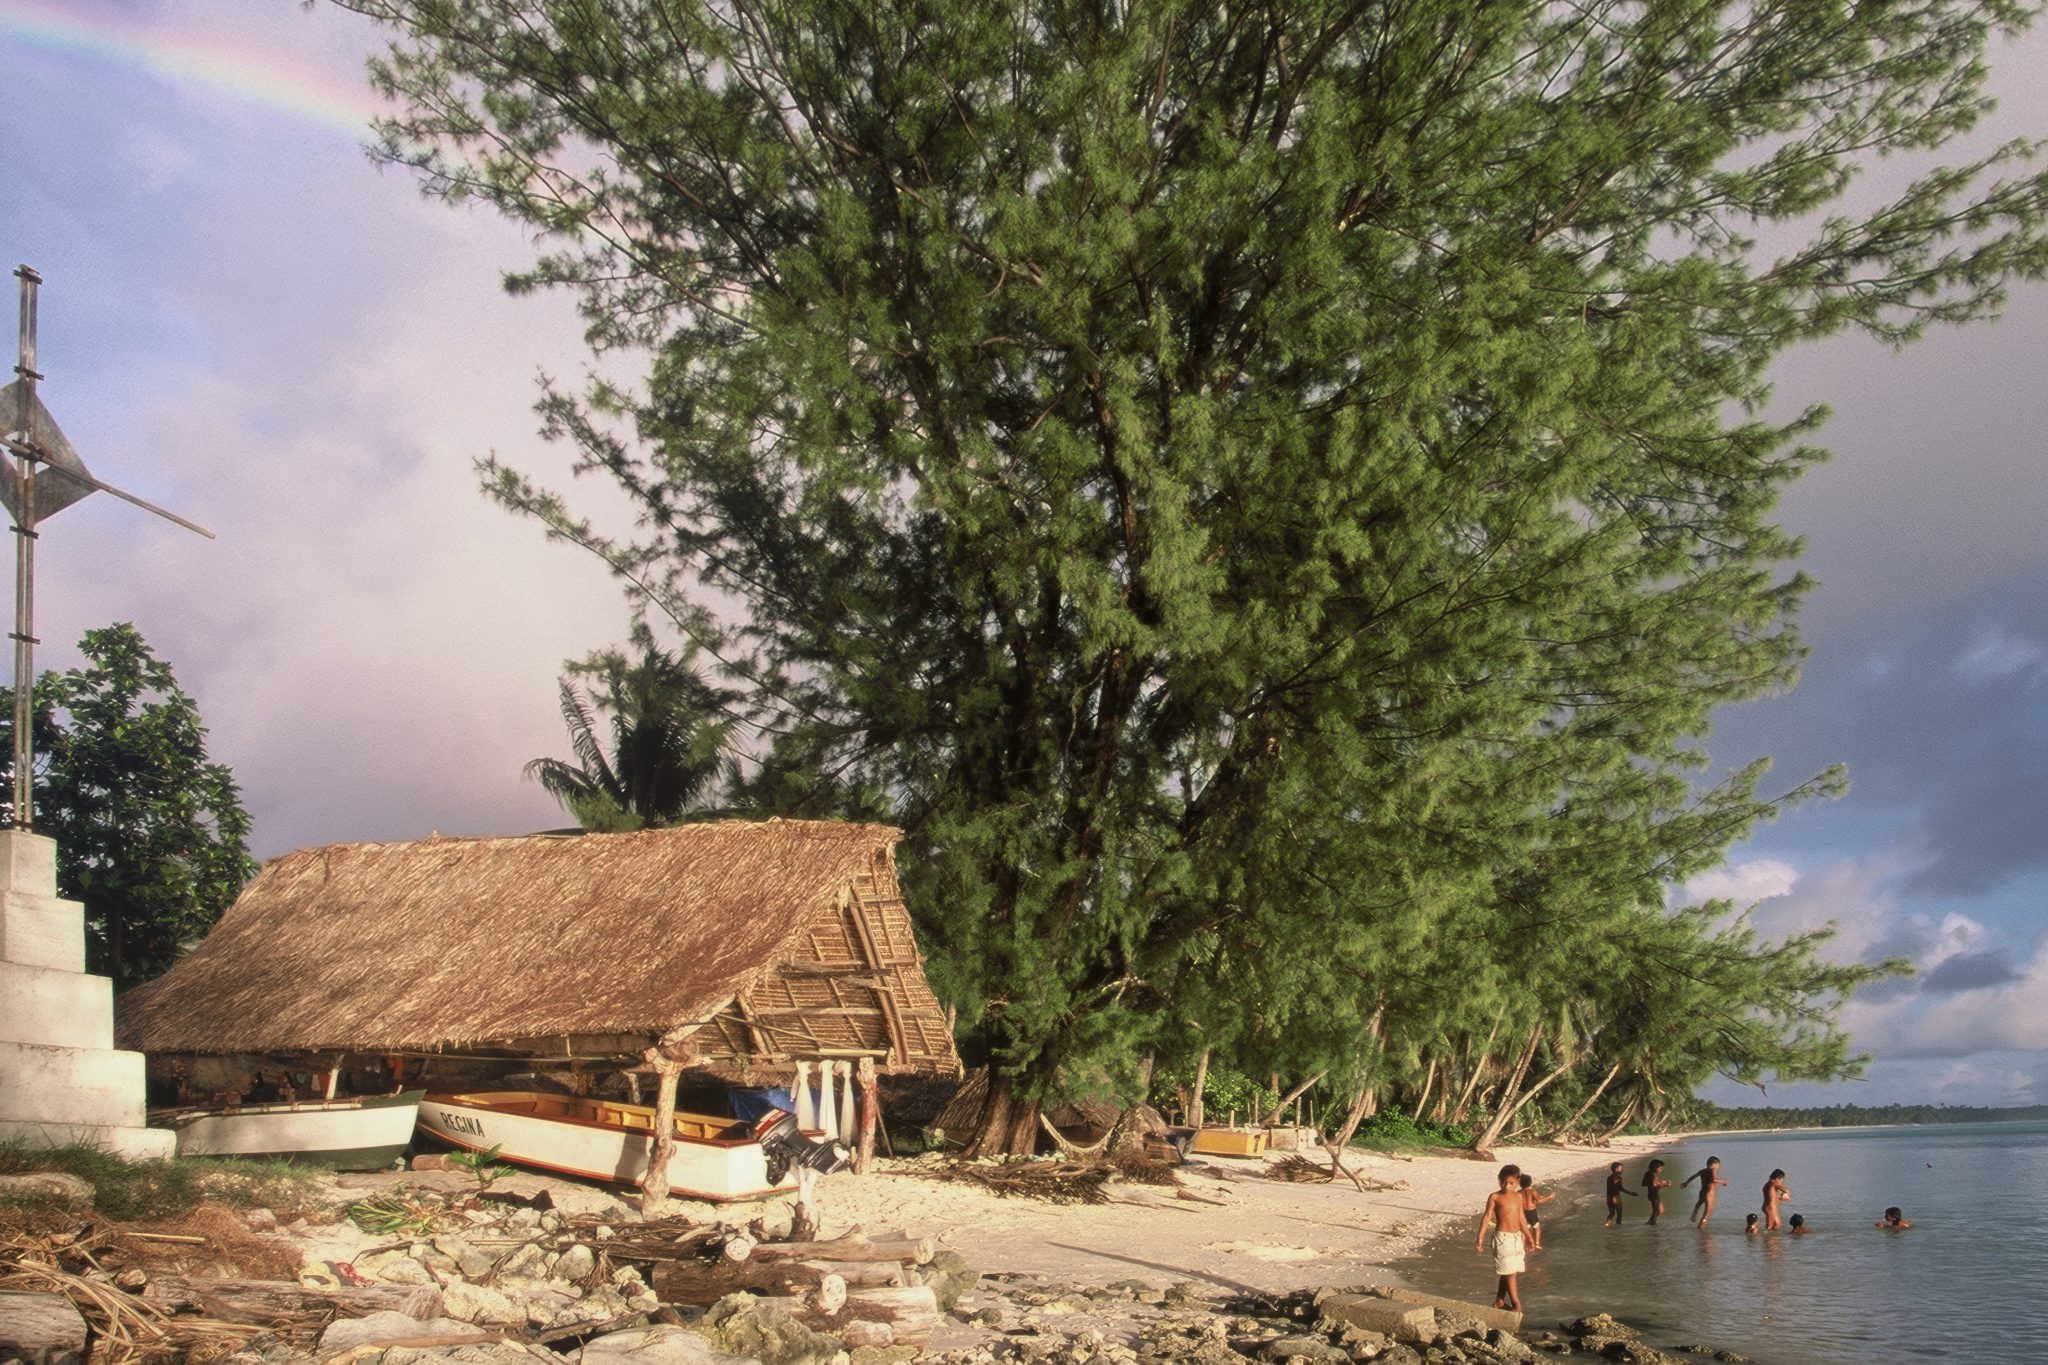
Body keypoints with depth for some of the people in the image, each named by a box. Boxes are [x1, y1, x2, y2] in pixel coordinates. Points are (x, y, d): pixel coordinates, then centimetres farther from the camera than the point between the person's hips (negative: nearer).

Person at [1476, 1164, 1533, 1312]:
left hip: (1517, 1237, 6)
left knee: (1511, 1272, 11)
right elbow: (1487, 1217, -8)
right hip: (1503, 1237, -6)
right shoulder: (1495, 1197, -6)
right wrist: (1480, 1238, -14)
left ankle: (1499, 1301, 23)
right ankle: (1517, 1305, -3)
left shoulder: (1518, 1196, 9)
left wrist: (1528, 1236, 22)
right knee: (1510, 1272, -7)